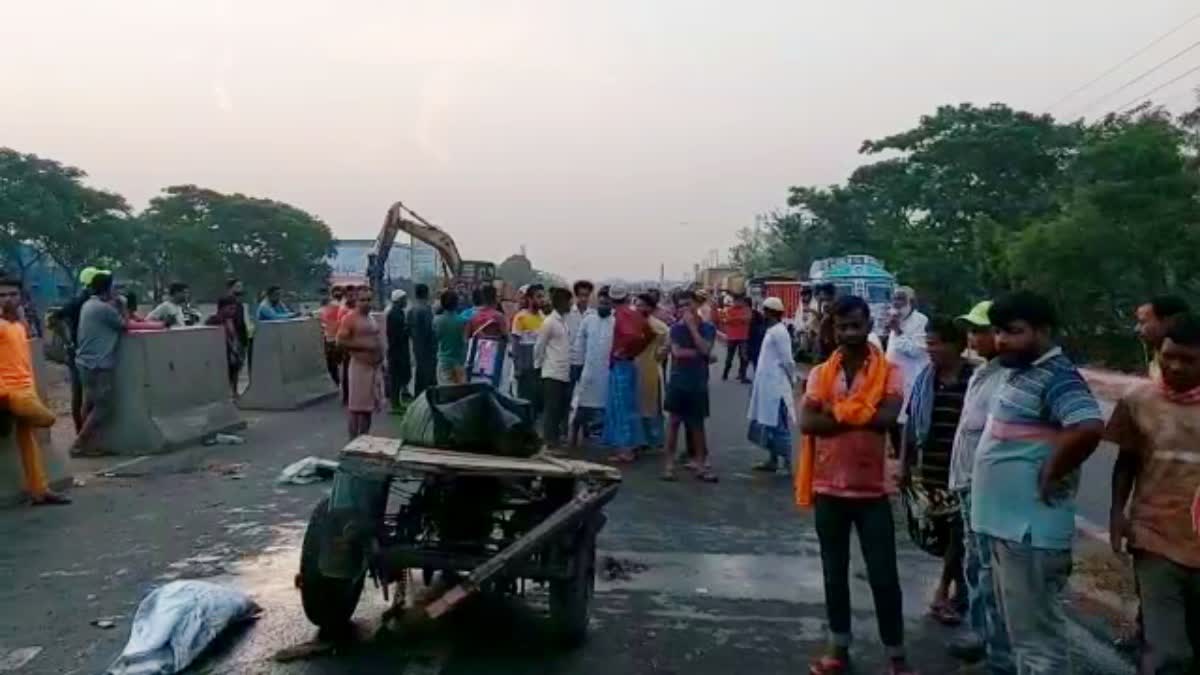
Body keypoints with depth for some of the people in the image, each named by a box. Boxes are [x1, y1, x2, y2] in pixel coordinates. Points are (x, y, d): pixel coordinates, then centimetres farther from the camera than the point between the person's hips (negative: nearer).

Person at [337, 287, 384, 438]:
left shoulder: (371, 319, 16)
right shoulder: (350, 319, -9)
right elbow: (340, 341, -15)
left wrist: (380, 356, 16)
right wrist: (362, 345, -18)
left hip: (375, 366, 8)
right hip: (360, 366, -8)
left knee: (369, 406, 12)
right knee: (356, 406, -4)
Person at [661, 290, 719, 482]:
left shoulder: (708, 328, 1)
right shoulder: (676, 328, 0)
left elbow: (705, 349, -15)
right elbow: (677, 352, -13)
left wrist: (692, 326, -13)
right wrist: (698, 354, -10)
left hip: (698, 383, 1)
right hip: (678, 382, -1)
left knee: (698, 424, 7)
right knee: (674, 421, 1)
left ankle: (701, 464, 15)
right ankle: (669, 463, 7)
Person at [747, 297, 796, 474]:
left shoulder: (779, 332, -16)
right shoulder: (772, 331, 14)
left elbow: (787, 361, -17)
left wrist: (791, 379, -6)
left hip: (776, 386, -10)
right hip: (768, 386, 10)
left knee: (779, 426, -7)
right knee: (770, 425, 14)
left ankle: (788, 464, -3)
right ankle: (772, 461, 21)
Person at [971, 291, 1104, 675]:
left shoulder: (1056, 377, -17)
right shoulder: (1022, 372, 12)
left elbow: (1089, 428, -34)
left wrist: (1050, 476, -22)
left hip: (1030, 528, -10)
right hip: (1008, 523, 10)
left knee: (1037, 638, 0)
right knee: (1021, 630, 22)